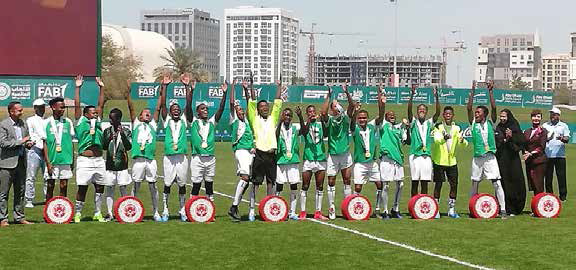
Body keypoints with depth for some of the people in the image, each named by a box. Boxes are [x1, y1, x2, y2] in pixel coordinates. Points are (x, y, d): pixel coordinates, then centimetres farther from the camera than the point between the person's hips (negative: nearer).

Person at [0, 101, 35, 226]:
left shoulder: (23, 124, 12)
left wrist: (29, 143, -1)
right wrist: (20, 142, -18)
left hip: (21, 162, 7)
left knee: (20, 191, 11)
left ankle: (19, 217, 19)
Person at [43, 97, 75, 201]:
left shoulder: (68, 122, 5)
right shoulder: (47, 123, 0)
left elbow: (71, 142, 10)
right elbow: (44, 144, 0)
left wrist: (72, 160, 8)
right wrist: (48, 162, -6)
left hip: (65, 160, 2)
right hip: (52, 160, -2)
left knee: (64, 186, 3)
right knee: (50, 186, 3)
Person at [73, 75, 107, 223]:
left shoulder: (97, 122, 14)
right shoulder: (81, 122, 2)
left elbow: (101, 105, 15)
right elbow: (77, 105, -3)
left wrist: (101, 88, 14)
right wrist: (78, 88, -5)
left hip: (99, 160, 5)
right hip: (84, 160, -5)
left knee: (100, 187, 8)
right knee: (82, 188, -3)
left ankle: (97, 213, 18)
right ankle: (78, 213, 6)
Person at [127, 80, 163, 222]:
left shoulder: (153, 124, 17)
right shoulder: (136, 123, 13)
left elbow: (159, 107, 14)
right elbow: (131, 107, 6)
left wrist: (163, 90, 11)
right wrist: (128, 91, -1)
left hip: (151, 159, 2)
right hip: (138, 159, -2)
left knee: (153, 186, 4)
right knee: (136, 186, 3)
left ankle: (155, 212, 10)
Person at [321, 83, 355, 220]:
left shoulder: (345, 118, 3)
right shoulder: (329, 119, -3)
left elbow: (352, 106, -13)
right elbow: (323, 112, -24)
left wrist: (347, 93, -24)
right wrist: (329, 96, -24)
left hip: (345, 153, 2)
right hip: (333, 154, -2)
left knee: (347, 181, 6)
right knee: (331, 182, 2)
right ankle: (331, 208, 7)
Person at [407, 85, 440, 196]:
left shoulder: (429, 123, 11)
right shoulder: (413, 122, 5)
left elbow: (438, 112, -2)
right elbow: (409, 110, -10)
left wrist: (436, 97, -14)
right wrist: (412, 95, -23)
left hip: (426, 155, 2)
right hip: (415, 155, -2)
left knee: (425, 183, 3)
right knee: (415, 182, 1)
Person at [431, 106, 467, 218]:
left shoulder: (456, 128, 6)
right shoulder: (438, 127, -6)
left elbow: (464, 144, 0)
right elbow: (436, 140, -24)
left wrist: (462, 141, -24)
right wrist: (444, 138, -45)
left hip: (452, 160, 4)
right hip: (439, 160, -4)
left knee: (454, 184, 2)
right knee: (438, 184, 0)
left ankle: (451, 209, 13)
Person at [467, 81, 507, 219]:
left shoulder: (490, 123, 6)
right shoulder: (473, 124, 8)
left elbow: (494, 108, -5)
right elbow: (469, 108, -1)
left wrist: (490, 92, -8)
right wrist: (473, 92, -6)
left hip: (490, 157, -2)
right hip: (477, 157, 2)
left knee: (497, 183, -8)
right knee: (475, 184, 6)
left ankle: (503, 209, -9)